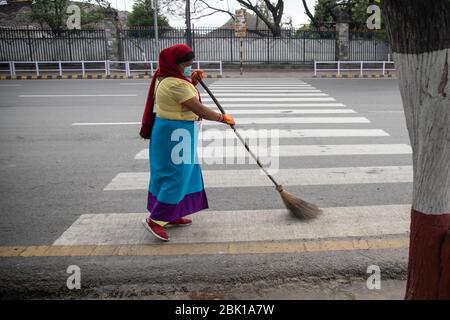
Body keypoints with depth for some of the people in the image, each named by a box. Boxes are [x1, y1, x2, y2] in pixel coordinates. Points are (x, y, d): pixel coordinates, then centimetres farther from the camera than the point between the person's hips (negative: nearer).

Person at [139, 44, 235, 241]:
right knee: (176, 176, -4)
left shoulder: (167, 77, 11)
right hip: (175, 134, -11)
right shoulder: (175, 84, -22)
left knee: (183, 173, 16)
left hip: (172, 133, 11)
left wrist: (193, 81, 9)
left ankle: (171, 215, 26)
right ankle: (155, 219, 4)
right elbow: (199, 110, -23)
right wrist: (223, 118, -12)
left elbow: (185, 95, 26)